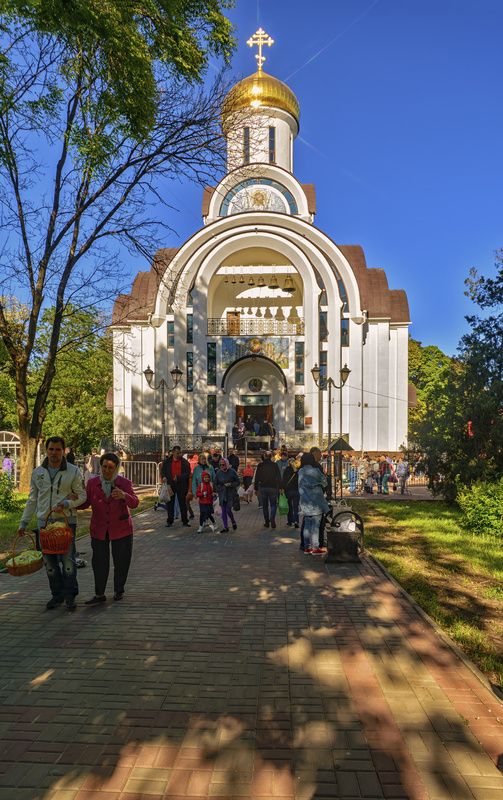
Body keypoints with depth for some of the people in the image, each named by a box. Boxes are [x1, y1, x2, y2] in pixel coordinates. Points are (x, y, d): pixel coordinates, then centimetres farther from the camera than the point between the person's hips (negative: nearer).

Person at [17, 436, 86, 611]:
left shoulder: (73, 471, -3)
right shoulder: (37, 472, 8)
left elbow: (81, 495, 0)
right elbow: (32, 499, 14)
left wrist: (66, 504, -18)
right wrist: (24, 522, 13)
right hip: (44, 523, 4)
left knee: (68, 560, -4)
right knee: (49, 562, 9)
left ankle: (70, 596, 10)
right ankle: (57, 595, 23)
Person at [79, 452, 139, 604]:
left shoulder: (124, 483, -6)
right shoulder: (92, 482, 1)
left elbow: (134, 503, -16)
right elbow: (85, 503, 5)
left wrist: (124, 495, -37)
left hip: (121, 529, -1)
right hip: (99, 529, 1)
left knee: (121, 562, 8)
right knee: (99, 563, 2)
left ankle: (118, 590, 27)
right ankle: (99, 594, 16)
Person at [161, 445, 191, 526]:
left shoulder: (185, 462, 1)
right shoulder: (167, 461, 4)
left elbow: (187, 473, -4)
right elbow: (163, 470, 8)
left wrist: (178, 478, -16)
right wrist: (164, 477, -12)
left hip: (181, 485, -1)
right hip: (170, 485, 1)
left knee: (183, 503, 5)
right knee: (170, 504, 8)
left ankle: (185, 521, 13)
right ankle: (169, 521, 18)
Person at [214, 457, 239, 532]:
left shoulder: (232, 472, -5)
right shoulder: (218, 472, 4)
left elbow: (237, 482, -1)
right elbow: (215, 483, 14)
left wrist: (231, 484, -16)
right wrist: (219, 489, 2)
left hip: (231, 494, -3)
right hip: (222, 494, 3)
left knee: (228, 510, -10)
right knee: (223, 511, 3)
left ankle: (233, 522, 18)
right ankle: (226, 527, 11)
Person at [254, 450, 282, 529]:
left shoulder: (260, 465, 0)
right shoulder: (274, 465, -3)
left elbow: (256, 478, 2)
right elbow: (279, 477, -3)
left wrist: (256, 488, 8)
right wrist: (280, 487, 1)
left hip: (262, 488, 1)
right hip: (273, 488, -1)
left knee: (265, 505, 12)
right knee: (273, 504, 8)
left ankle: (266, 522, 14)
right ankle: (272, 519, -11)